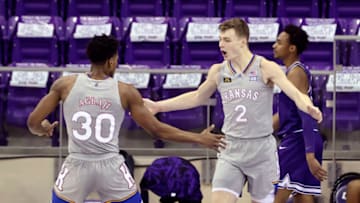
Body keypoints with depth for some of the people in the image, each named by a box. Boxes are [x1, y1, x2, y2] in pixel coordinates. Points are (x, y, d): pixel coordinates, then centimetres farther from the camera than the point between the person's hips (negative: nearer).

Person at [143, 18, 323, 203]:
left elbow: (295, 94, -17)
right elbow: (197, 97, 22)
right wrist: (158, 106, 22)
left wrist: (309, 108, -40)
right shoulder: (218, 71, 5)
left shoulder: (265, 68, -8)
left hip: (261, 148, -3)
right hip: (231, 150, 3)